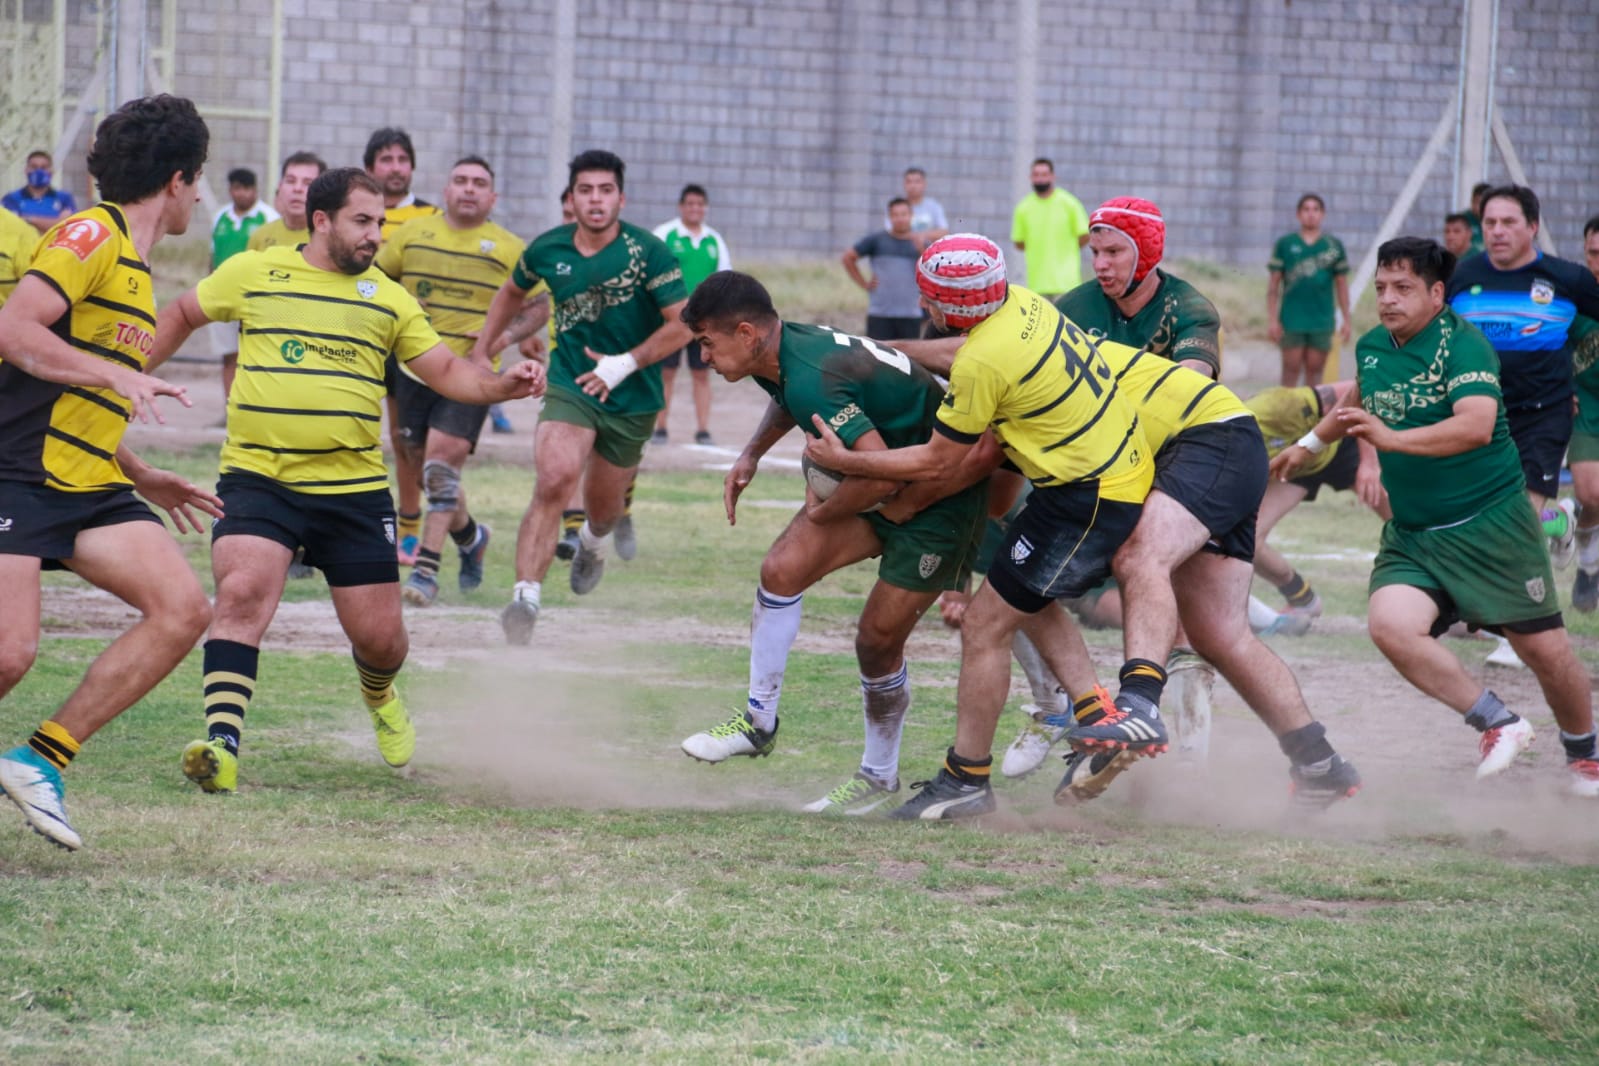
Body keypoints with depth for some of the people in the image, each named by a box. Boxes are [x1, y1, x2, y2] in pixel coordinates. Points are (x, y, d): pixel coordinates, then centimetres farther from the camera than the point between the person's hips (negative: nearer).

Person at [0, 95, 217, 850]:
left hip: (89, 487, 9)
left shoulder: (134, 265, 22)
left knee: (183, 611, -9)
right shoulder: (92, 235, -8)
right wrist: (117, 375, -24)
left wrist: (142, 478, 30)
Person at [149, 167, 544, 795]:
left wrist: (505, 385, -10)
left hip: (354, 488, 2)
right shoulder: (251, 274, 4)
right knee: (242, 595, -25)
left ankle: (379, 697, 42)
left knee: (380, 638, 5)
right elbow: (181, 317, 20)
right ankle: (223, 747, -27)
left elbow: (448, 374, 8)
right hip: (258, 478, -2)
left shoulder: (389, 300, 10)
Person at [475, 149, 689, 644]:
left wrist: (625, 364, -22)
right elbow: (512, 292, 19)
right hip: (569, 388, 0)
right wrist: (481, 352, 19)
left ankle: (591, 543, 55)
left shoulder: (648, 251, -13)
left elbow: (682, 324, -14)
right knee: (554, 481, -25)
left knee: (603, 508, 16)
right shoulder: (547, 249, -3)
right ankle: (525, 598, -28)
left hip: (632, 399, 0)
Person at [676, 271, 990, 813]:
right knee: (782, 569, -4)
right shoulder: (782, 350, -3)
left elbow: (880, 473, -37)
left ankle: (880, 776, 15)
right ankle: (759, 720, 9)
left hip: (942, 496, -9)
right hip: (887, 480, 9)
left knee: (878, 639, -6)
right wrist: (751, 453, 9)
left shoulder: (811, 379, -33)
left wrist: (822, 512, -17)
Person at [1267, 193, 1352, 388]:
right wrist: (1273, 319, -2)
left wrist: (1346, 320, 7)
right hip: (1292, 320, -1)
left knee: (1315, 371, 5)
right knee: (1291, 370, -1)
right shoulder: (1285, 244, 4)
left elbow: (1341, 285, 10)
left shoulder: (1334, 246, 7)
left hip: (1322, 320, 1)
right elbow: (1274, 284, 5)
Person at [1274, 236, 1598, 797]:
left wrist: (1392, 438, -44)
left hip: (1491, 524, -5)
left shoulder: (1462, 344, -17)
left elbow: (1476, 425, -35)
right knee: (1390, 625, -22)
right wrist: (1309, 443, 39)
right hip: (1411, 534, 5)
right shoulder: (1371, 348, 4)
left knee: (1542, 647, 1)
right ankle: (1498, 723, -6)